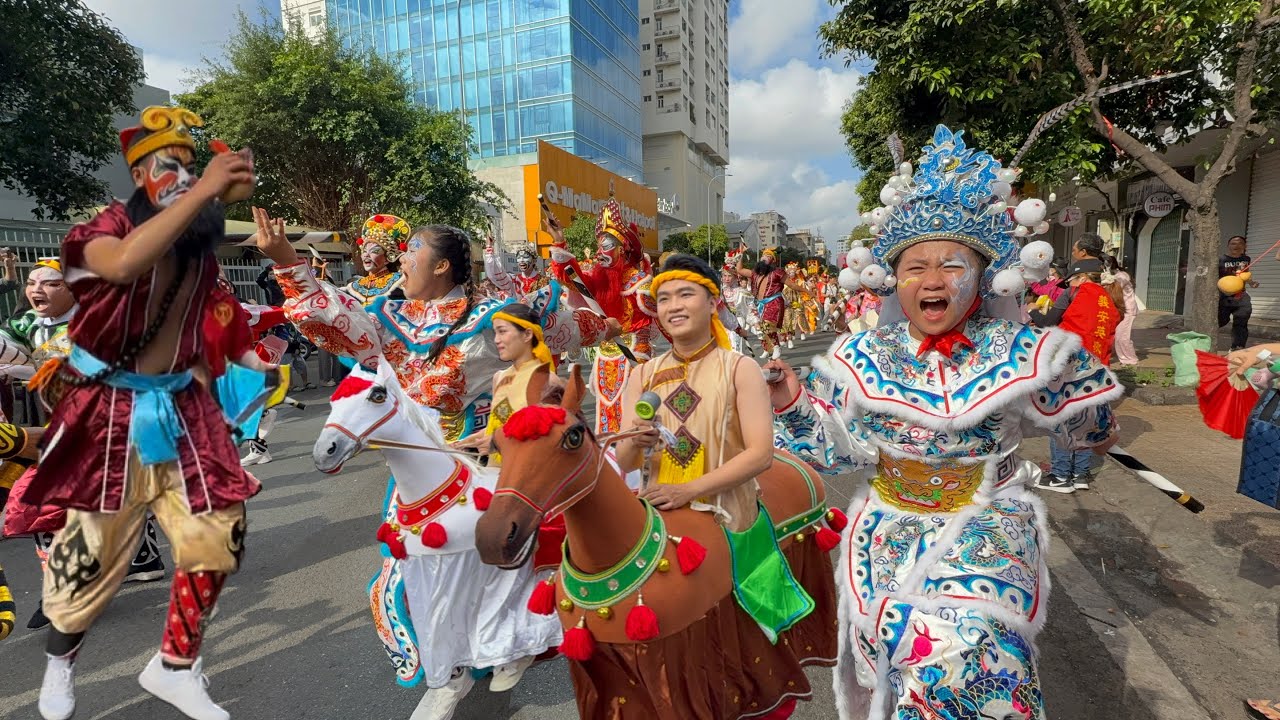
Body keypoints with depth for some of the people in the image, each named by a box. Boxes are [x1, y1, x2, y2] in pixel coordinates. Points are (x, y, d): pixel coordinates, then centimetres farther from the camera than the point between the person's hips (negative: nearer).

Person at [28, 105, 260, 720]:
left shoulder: (199, 244, 5)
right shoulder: (106, 229, -11)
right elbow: (125, 263, -36)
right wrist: (202, 191, -38)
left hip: (180, 409, 4)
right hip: (108, 411, -4)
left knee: (217, 536, 1)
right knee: (93, 549, 7)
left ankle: (175, 667, 21)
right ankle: (59, 660, 39)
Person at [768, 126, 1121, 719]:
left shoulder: (1019, 353, -4)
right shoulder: (863, 357, -4)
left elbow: (1081, 426, 12)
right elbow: (834, 448, 0)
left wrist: (1084, 372, -1)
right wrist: (793, 402, -11)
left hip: (989, 530, 0)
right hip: (891, 532, 0)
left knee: (969, 652, -15)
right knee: (938, 654, -7)